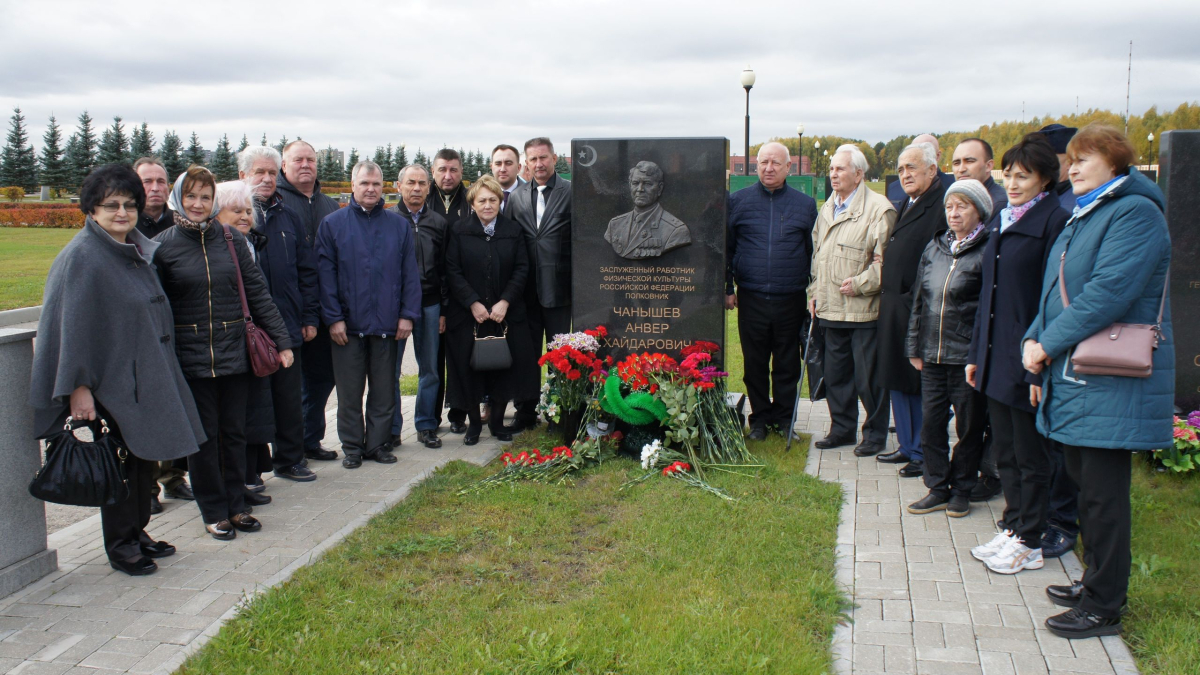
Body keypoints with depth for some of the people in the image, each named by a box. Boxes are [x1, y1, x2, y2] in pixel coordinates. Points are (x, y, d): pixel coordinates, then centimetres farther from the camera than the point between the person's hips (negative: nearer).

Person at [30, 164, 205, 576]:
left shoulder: (138, 251, 12)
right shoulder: (81, 257, -13)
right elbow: (72, 325, -16)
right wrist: (77, 386, -20)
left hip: (146, 375, 8)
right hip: (113, 379, -8)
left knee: (146, 456, 13)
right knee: (123, 461, -1)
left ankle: (137, 533, 27)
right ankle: (120, 546, 14)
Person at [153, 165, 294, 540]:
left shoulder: (232, 240, 3)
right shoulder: (163, 245, -2)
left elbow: (258, 293, 5)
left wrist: (282, 340, 2)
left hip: (234, 352, 2)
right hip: (190, 355, -2)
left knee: (234, 432, 10)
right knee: (204, 435, 6)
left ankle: (236, 506, 23)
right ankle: (214, 512, 18)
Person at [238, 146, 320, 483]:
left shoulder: (288, 217, 12)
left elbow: (307, 269, 12)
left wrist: (310, 317, 6)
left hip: (287, 325, 4)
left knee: (289, 397, 11)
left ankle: (289, 459, 24)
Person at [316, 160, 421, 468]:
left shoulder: (398, 224, 8)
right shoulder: (333, 223, 2)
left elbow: (410, 272, 6)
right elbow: (325, 274, -1)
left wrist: (407, 314, -2)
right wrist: (333, 318, -8)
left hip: (387, 323, 1)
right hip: (348, 324, -1)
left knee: (384, 390, 8)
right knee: (349, 391, 6)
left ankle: (379, 443, 20)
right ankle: (352, 447, 18)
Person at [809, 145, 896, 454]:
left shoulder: (879, 208, -10)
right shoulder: (827, 208, 16)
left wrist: (859, 284, -16)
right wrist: (814, 292, 15)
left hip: (864, 310, -7)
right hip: (830, 309, 7)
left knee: (868, 377, 1)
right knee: (835, 373, 14)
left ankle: (875, 434, 15)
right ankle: (842, 428, 27)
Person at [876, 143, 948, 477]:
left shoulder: (941, 205, -15)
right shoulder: (906, 205, 16)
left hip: (919, 310, -9)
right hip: (895, 308, 9)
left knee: (918, 383, 0)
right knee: (897, 380, 16)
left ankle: (924, 455, 12)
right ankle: (907, 447, 29)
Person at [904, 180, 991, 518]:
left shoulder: (987, 253, -7)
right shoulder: (934, 248, 10)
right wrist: (914, 347, 13)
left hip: (968, 357, -5)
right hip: (933, 355, 5)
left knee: (969, 426, 6)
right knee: (931, 423, 8)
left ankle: (961, 490, 21)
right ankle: (937, 489, 21)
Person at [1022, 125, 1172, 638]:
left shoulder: (1135, 213, -12)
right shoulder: (1084, 216, 18)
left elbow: (1109, 292, -23)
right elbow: (1056, 292, 18)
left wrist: (1048, 343, -18)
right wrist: (1034, 340, 3)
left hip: (1111, 383, -9)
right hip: (1075, 378, 9)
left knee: (1102, 492, -3)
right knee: (1084, 482, 16)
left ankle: (1104, 607, 6)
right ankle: (1096, 581, 29)